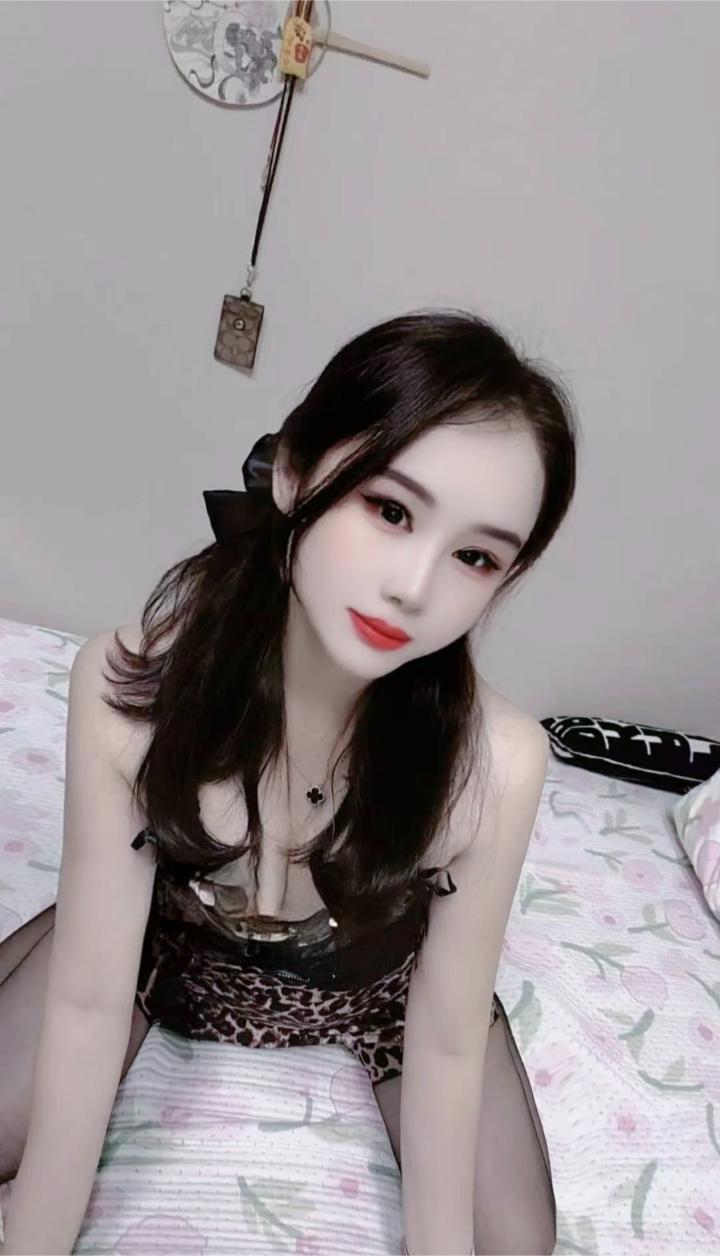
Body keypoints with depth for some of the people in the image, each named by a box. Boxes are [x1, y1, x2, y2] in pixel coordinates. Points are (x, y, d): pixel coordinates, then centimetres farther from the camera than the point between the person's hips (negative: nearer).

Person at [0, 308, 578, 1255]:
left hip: (375, 977, 0)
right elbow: (88, 1000, -25)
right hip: (169, 936, 1)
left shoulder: (495, 763, -36)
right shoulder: (130, 684, -34)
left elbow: (447, 1045, -21)